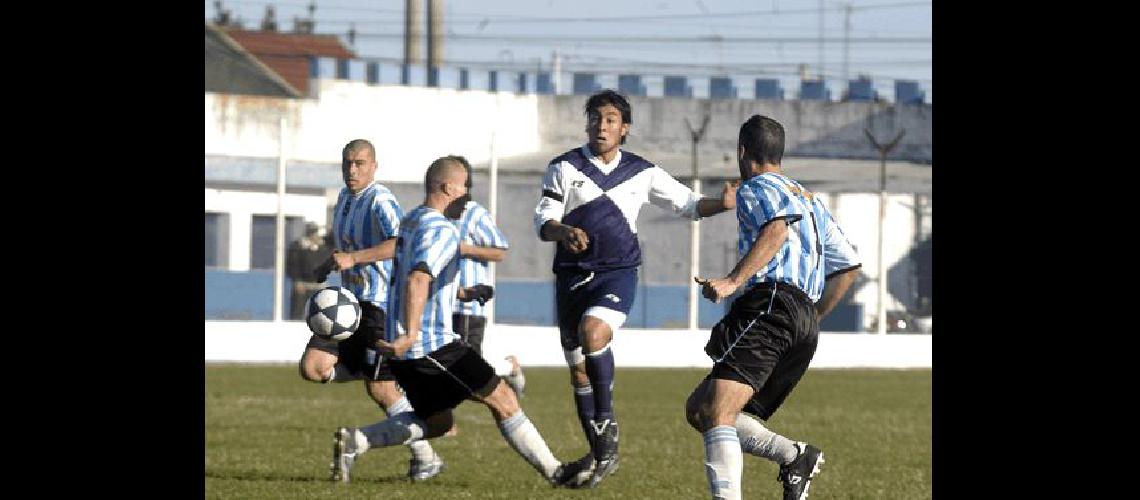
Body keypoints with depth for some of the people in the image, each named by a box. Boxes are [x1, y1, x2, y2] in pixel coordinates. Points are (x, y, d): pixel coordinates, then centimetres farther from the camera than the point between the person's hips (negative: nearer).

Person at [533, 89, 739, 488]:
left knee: (592, 332, -31)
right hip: (573, 275, 2)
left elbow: (687, 204, 13)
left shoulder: (642, 173, 6)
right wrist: (564, 231, -28)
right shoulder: (565, 168, 2)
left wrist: (723, 203, -7)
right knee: (578, 369, 5)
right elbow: (543, 221, -5)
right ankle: (600, 454, 18)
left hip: (618, 274, -2)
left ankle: (606, 422, -16)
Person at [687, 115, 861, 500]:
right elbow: (849, 266, 31)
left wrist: (733, 281, -26)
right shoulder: (812, 201, 32)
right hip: (806, 325, 9)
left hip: (772, 303, -9)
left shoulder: (757, 189, 6)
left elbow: (777, 227, -17)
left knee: (716, 411, -23)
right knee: (698, 409, 11)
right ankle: (795, 456, -4)